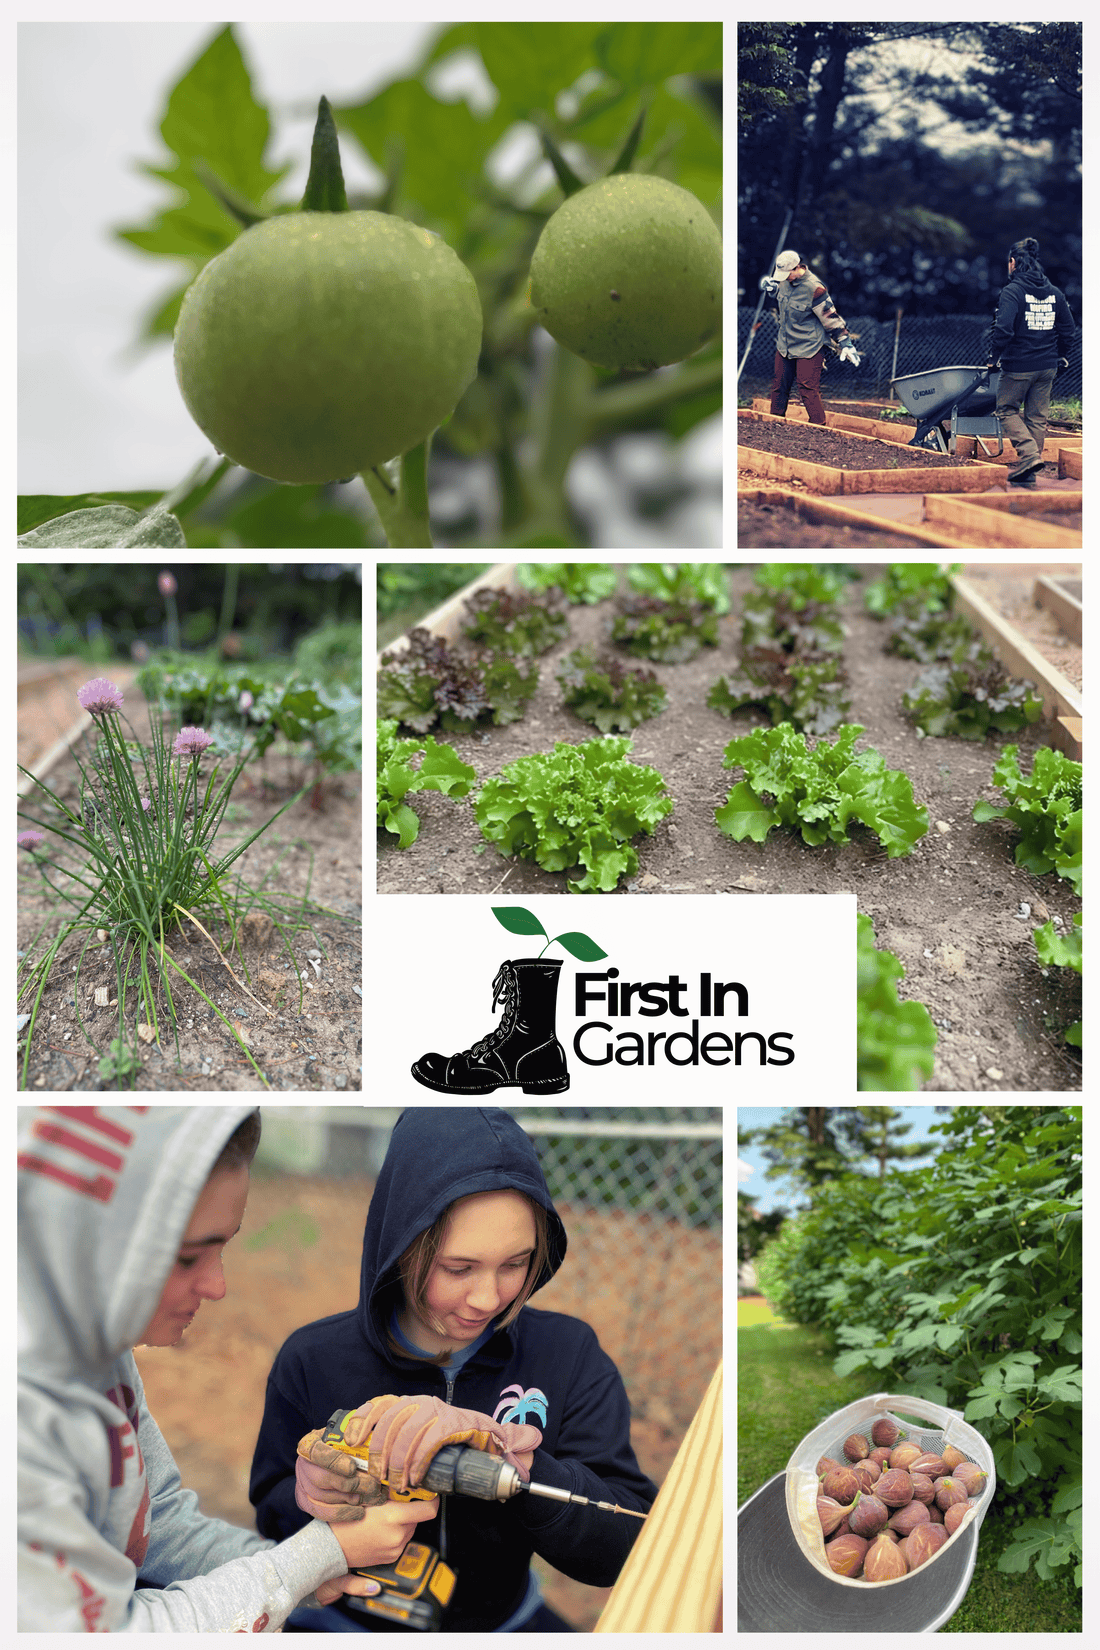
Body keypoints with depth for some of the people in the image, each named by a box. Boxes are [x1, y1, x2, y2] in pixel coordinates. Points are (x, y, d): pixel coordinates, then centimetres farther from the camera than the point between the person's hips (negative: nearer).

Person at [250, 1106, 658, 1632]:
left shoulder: (570, 1356, -10)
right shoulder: (312, 1362, -11)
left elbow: (622, 1549, -19)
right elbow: (271, 1525, 1)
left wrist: (506, 1452, -35)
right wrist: (307, 1501, -22)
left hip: (505, 1620, 0)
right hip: (345, 1621, 0)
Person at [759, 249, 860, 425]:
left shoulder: (813, 288, -22)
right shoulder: (784, 280, 0)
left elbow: (831, 318, -16)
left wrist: (845, 344, -14)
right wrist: (770, 288, 2)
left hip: (809, 347, -7)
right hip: (785, 345, 7)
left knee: (808, 388, -13)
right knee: (779, 384, 10)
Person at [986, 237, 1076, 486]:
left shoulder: (1012, 291, -12)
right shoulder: (1054, 293, 7)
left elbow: (1003, 329, -21)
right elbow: (1068, 330, 11)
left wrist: (994, 358, -9)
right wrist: (1061, 357, 23)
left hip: (1018, 366, -6)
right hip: (1047, 367, 6)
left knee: (1007, 409, 10)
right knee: (1037, 417, 11)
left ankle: (1029, 453, -11)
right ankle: (1027, 473, 14)